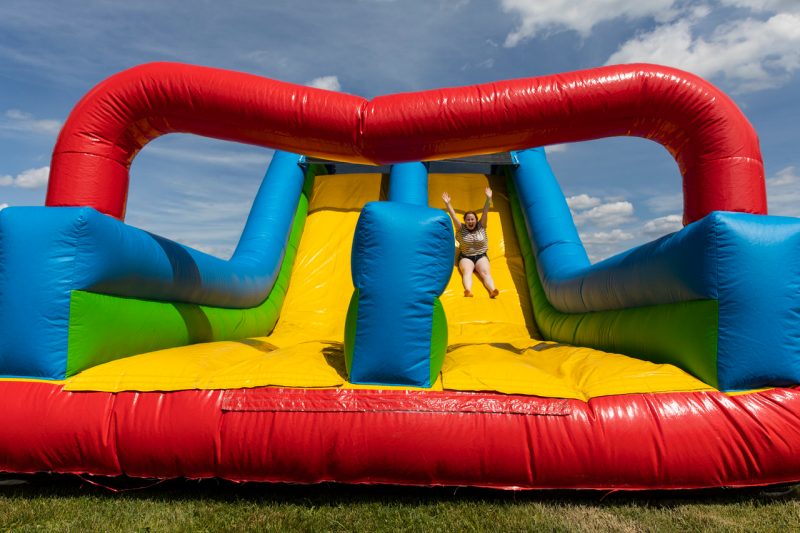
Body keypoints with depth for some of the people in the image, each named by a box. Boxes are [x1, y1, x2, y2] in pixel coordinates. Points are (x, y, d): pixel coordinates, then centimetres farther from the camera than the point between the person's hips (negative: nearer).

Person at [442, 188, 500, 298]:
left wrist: (488, 199, -12)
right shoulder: (461, 229, 6)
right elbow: (453, 216, -4)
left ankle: (492, 291, -51)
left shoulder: (481, 227, 9)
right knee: (467, 271, -30)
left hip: (481, 256, 1)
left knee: (485, 272, -25)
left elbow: (485, 213, -2)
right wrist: (447, 203, -14)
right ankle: (468, 290, -57)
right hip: (465, 257, -1)